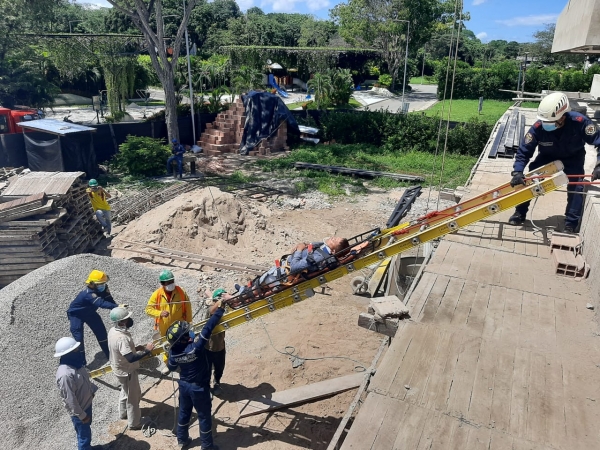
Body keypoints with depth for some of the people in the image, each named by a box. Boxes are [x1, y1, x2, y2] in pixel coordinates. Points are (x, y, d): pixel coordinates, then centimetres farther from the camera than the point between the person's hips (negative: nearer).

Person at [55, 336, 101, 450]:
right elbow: (70, 399, -28)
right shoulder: (65, 374, -35)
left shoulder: (75, 363, -8)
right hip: (79, 410, -9)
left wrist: (92, 389, 15)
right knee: (84, 434, 13)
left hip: (86, 402, 9)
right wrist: (81, 415, -20)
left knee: (86, 430, 29)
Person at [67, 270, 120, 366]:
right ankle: (81, 362, 0)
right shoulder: (88, 294, -41)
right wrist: (117, 306, -67)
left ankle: (110, 355, 23)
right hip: (76, 314, -7)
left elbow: (109, 300, -25)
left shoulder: (103, 288, -19)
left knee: (101, 332, 9)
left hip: (89, 313, 7)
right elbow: (101, 303, -55)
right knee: (78, 338, -13)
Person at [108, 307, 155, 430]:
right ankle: (134, 423, 29)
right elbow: (131, 358, -40)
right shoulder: (122, 338, -36)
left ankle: (123, 413, 52)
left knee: (126, 392, 31)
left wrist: (135, 348, 3)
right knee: (133, 397, 11)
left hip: (119, 368, 9)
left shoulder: (113, 331, -6)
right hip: (127, 371, -9)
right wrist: (146, 350, -32)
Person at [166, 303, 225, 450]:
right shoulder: (196, 347, -36)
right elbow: (208, 328, -39)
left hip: (184, 385, 6)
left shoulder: (173, 352, -16)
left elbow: (171, 367, 4)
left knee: (184, 412, 27)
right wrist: (219, 309, -37)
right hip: (199, 388, -5)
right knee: (204, 416, 13)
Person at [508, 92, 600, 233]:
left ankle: (571, 224, -9)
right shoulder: (538, 127, -33)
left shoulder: (579, 122, -35)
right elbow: (524, 151, -24)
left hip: (573, 158, -1)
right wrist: (517, 172, -37)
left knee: (576, 186, -18)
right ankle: (520, 213, 5)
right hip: (548, 156, 1)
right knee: (527, 180, -12)